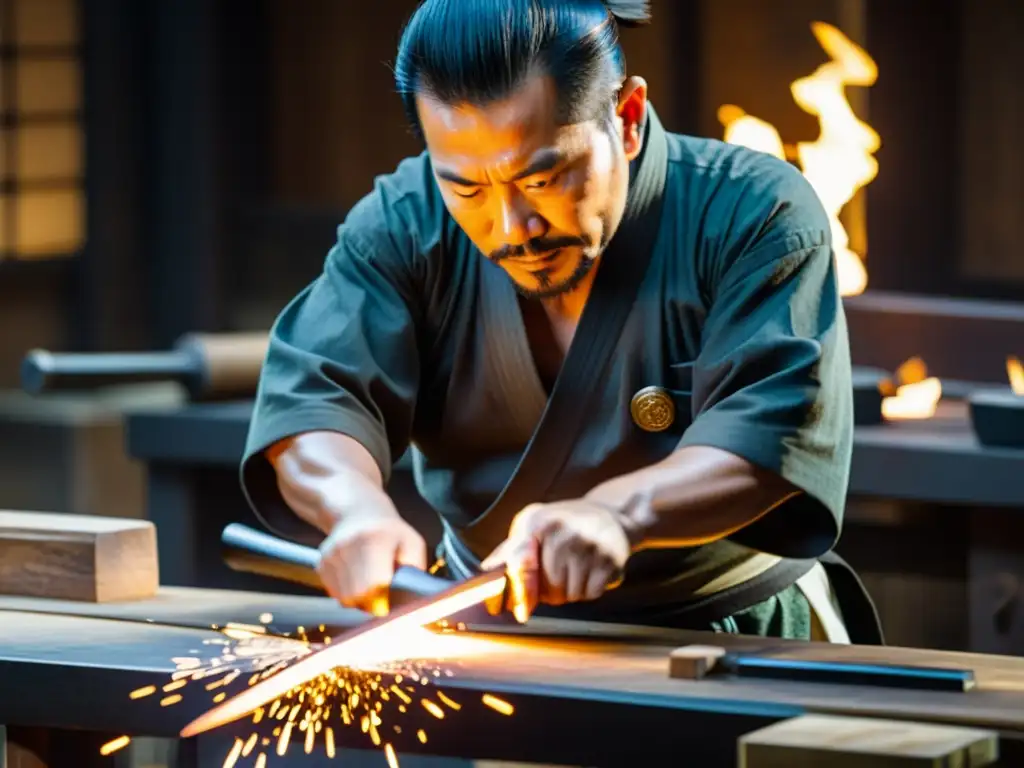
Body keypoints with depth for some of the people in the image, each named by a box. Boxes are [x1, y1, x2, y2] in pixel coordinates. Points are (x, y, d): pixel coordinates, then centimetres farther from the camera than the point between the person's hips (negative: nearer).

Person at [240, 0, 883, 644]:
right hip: (486, 636, 2)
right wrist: (359, 508, -36)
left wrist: (616, 513, -42)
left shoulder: (757, 220, -13)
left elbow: (775, 428, -24)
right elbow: (310, 400, -12)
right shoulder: (404, 229, -4)